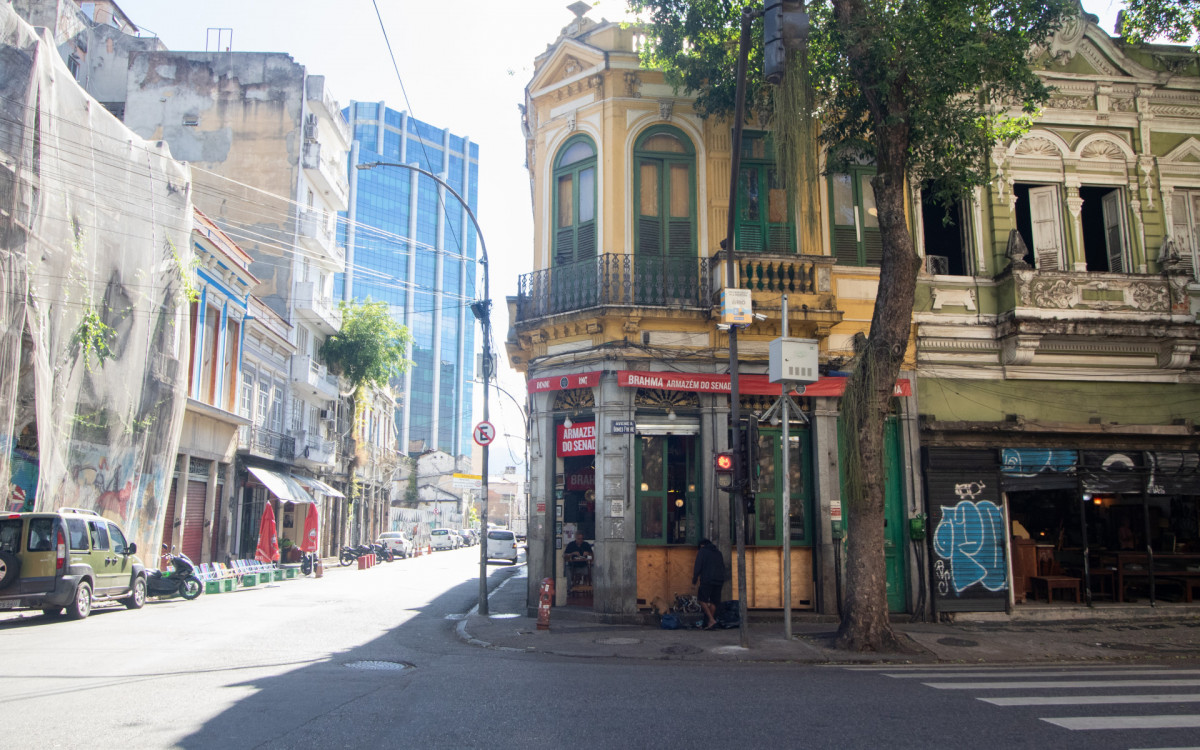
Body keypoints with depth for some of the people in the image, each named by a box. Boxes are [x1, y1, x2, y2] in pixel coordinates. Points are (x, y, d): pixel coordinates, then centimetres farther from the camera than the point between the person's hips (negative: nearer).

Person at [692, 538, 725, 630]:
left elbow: (697, 567, -5)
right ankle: (710, 623, 7)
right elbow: (723, 568, 20)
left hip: (707, 580, -6)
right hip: (719, 581, 6)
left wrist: (694, 580, -1)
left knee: (703, 600, -1)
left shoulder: (702, 552, 3)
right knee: (713, 602, 9)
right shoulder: (718, 552, 20)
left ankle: (712, 620, -14)